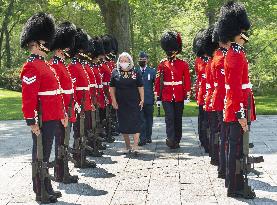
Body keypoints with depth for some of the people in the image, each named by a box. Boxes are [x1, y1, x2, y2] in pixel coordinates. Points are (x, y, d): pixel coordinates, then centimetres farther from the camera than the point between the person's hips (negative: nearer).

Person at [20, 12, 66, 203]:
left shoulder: (45, 65, 16)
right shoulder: (31, 67, -15)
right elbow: (28, 97, -20)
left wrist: (62, 114, 22)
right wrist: (31, 121, -22)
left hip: (51, 118, 10)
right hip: (42, 120, -9)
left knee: (46, 154, 17)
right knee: (40, 156, 0)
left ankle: (47, 188, 27)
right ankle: (41, 193, 8)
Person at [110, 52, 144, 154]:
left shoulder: (136, 72, -1)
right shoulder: (115, 72, 2)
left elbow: (140, 87, 2)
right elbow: (112, 88, 3)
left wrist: (142, 100, -3)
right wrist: (114, 101, -3)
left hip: (134, 103, -2)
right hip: (121, 104, 2)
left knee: (136, 123, -8)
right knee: (123, 125, 8)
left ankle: (135, 146, -8)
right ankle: (128, 146, 21)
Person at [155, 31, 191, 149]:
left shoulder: (183, 64, 3)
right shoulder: (162, 64, 3)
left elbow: (187, 80, 3)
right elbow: (158, 81, 5)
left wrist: (187, 95, -2)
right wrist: (157, 96, 2)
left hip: (179, 97, 1)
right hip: (166, 97, -1)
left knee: (178, 119, 8)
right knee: (170, 118, -11)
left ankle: (177, 141, 17)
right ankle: (171, 139, -17)